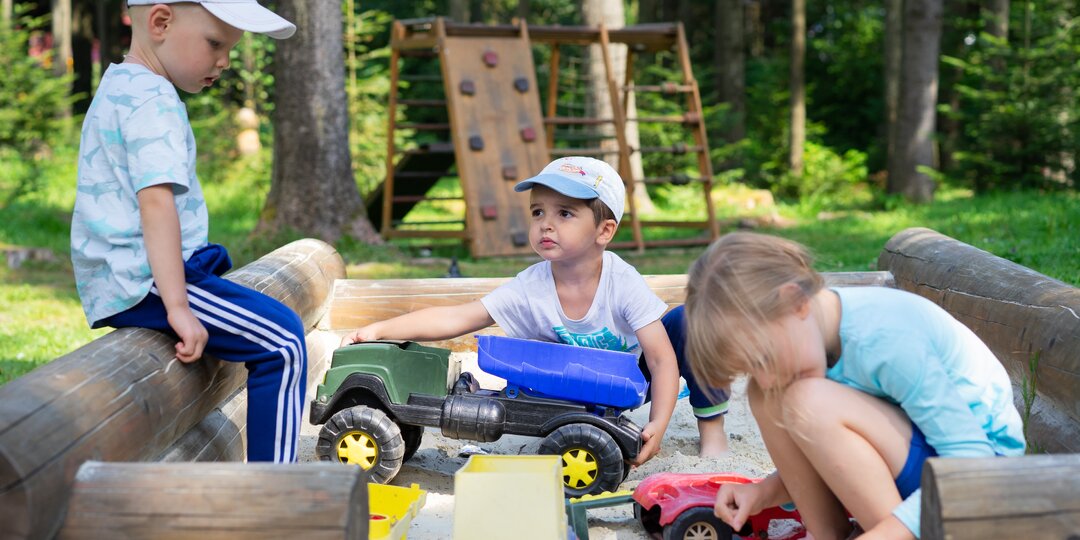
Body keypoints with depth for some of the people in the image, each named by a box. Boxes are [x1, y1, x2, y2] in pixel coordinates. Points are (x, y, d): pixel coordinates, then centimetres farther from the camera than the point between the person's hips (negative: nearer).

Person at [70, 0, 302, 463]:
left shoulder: (117, 87, 19)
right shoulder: (152, 99, -15)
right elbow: (156, 201, -26)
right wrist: (176, 306, -30)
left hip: (112, 285, 11)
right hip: (144, 281, -11)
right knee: (281, 342, -14)